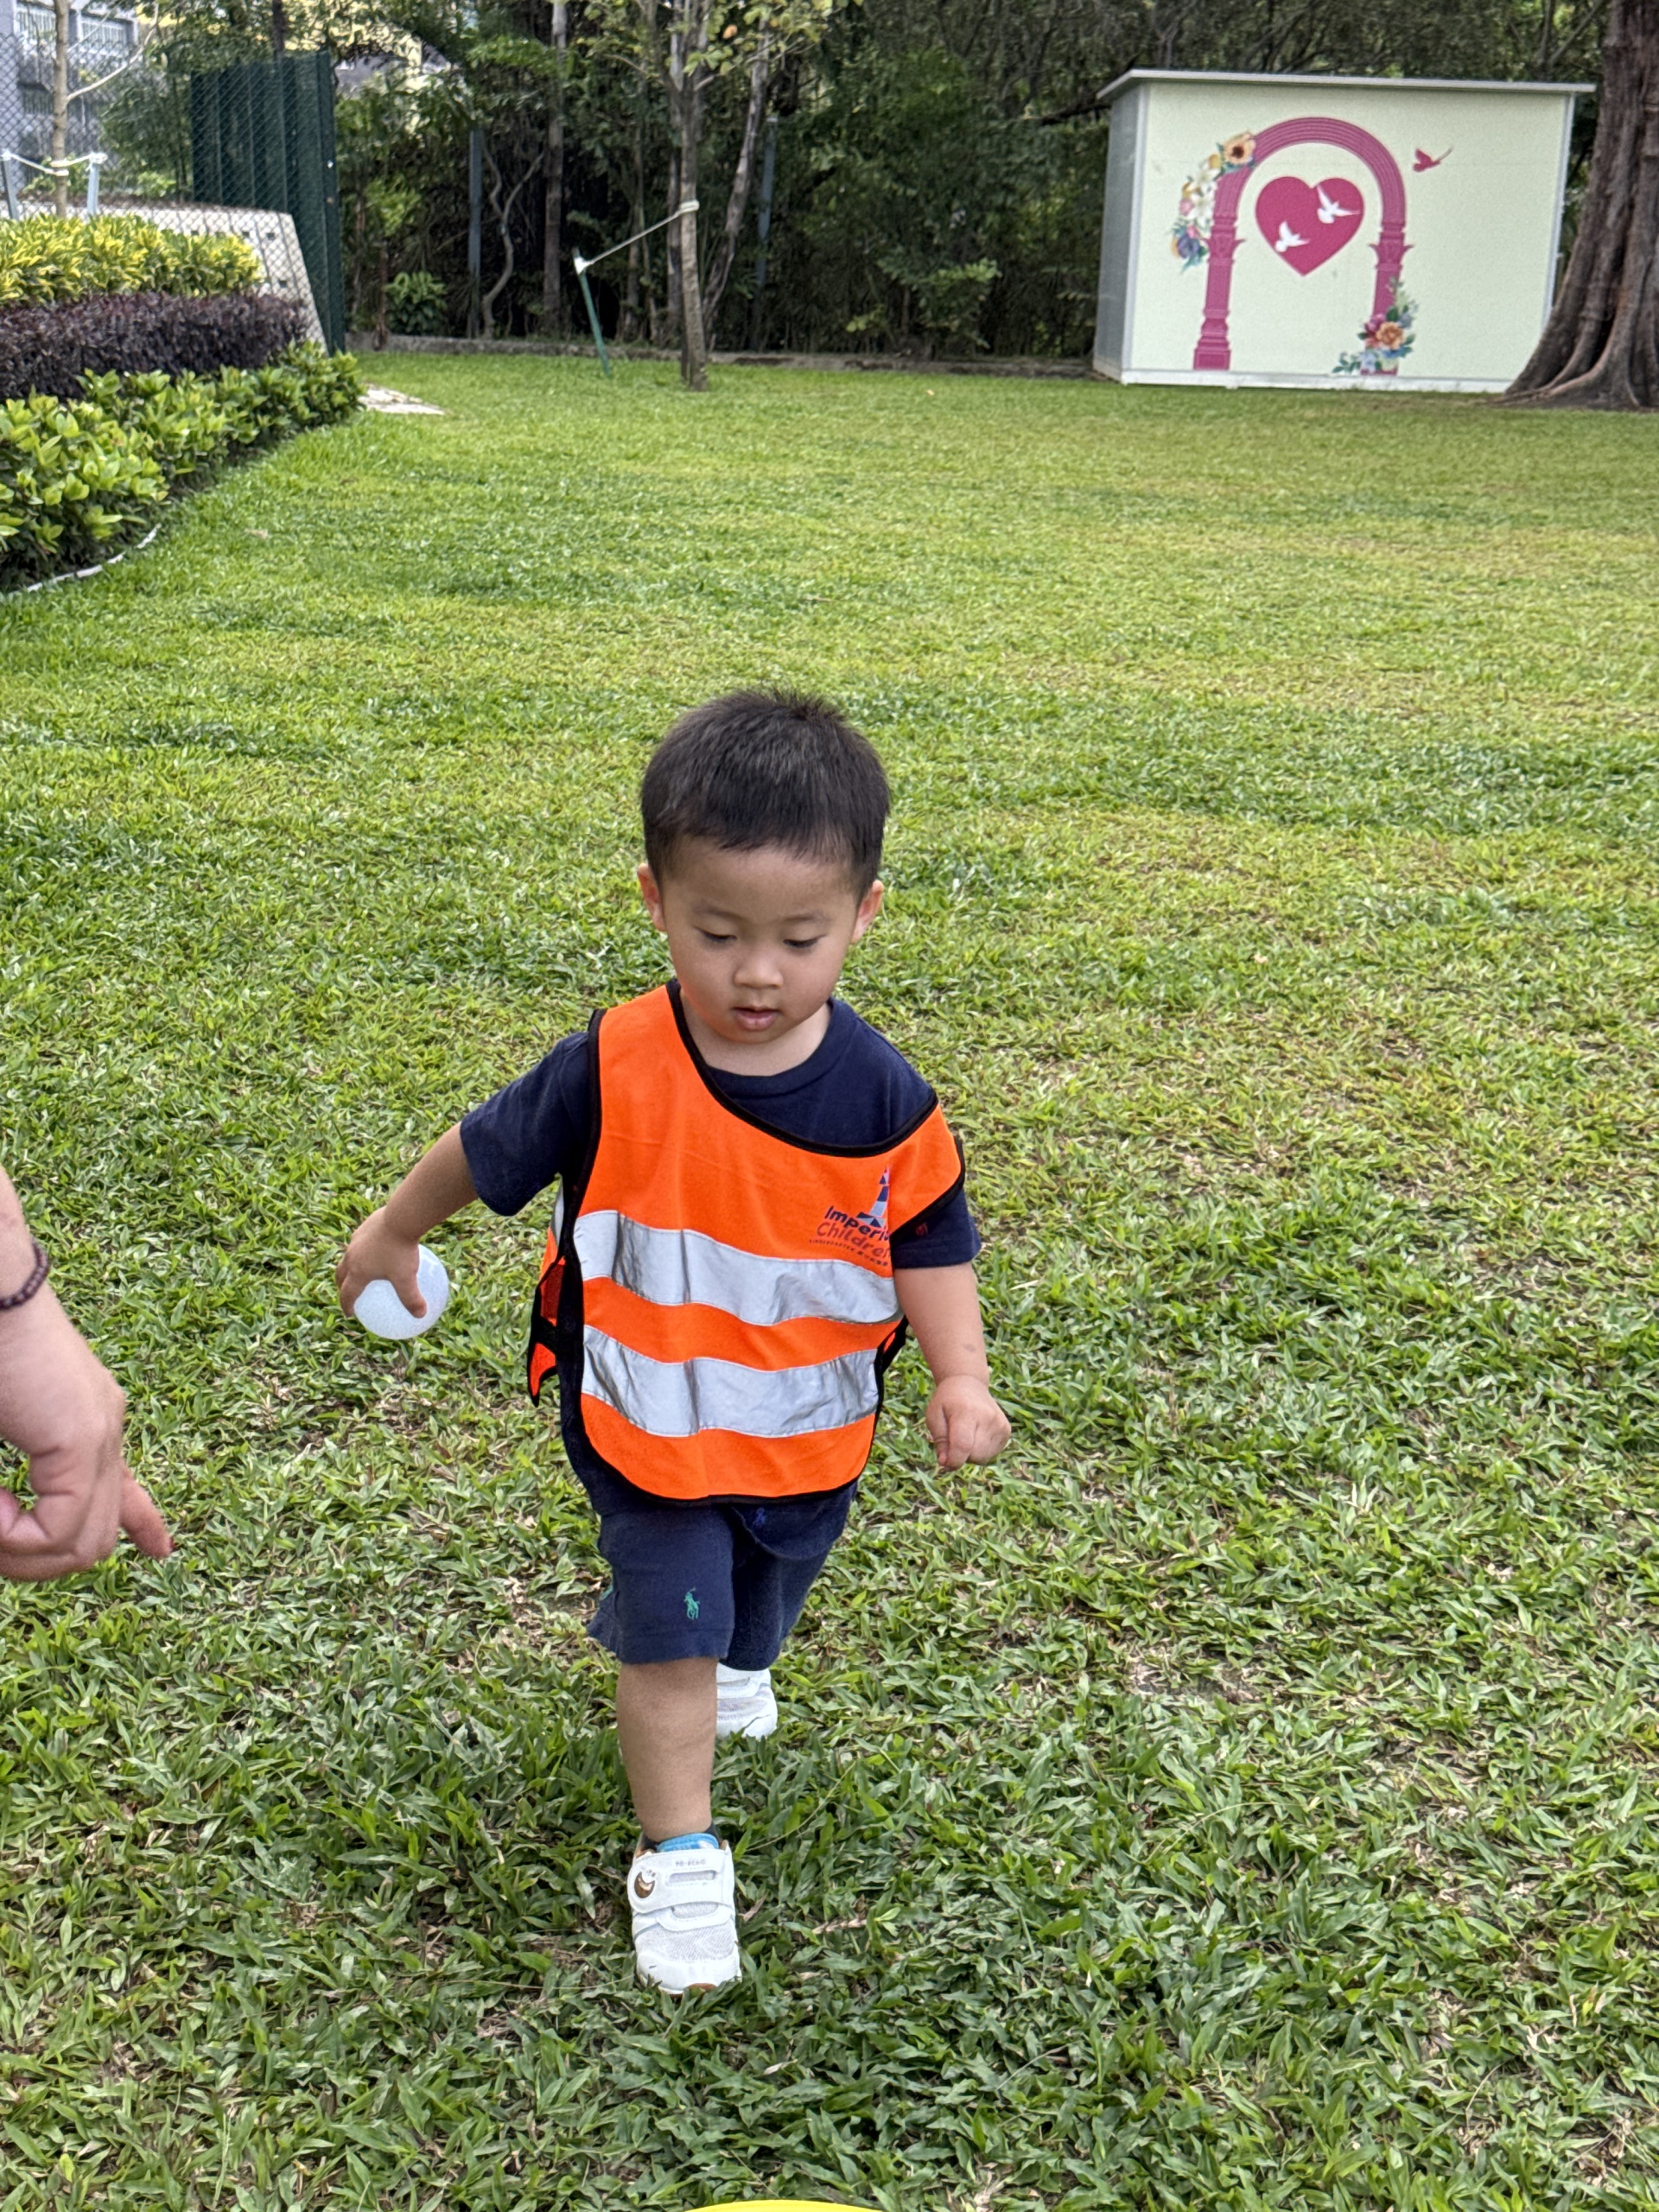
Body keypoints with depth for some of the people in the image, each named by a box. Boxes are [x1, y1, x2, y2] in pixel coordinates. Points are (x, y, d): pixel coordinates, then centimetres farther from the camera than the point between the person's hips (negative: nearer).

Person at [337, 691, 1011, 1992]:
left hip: (813, 1428, 3)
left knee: (767, 1592, 28)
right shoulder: (616, 1072, -24)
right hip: (649, 1423, -3)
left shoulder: (882, 1098, -20)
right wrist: (392, 1235, 7)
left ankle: (728, 1666, 63)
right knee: (674, 1634, 1)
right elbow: (487, 1151, -7)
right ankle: (679, 1858, 21)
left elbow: (930, 1241, -7)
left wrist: (961, 1377, -21)